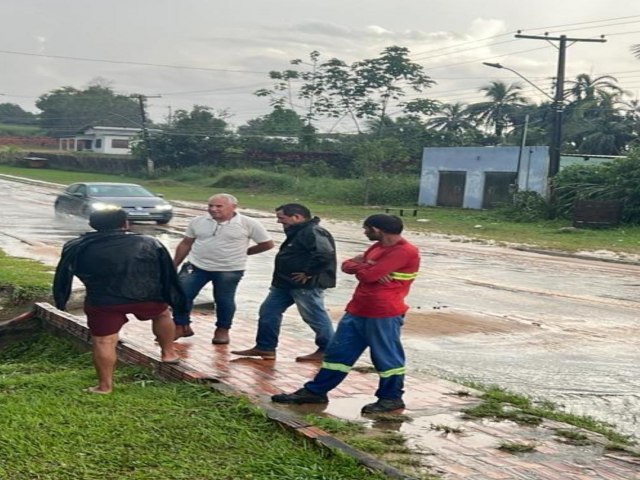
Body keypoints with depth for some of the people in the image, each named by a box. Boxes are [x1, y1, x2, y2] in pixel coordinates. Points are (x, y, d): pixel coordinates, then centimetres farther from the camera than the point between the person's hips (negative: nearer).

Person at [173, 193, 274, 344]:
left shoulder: (248, 224, -11)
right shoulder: (198, 221, 0)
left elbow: (267, 244, -3)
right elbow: (185, 244, 9)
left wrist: (243, 252, 4)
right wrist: (174, 265, 9)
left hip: (229, 270, -3)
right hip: (196, 266, 3)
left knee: (224, 300, 7)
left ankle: (222, 330, 28)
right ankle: (181, 326, 16)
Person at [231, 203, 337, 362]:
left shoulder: (313, 232, -19)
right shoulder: (298, 232, 15)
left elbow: (325, 255, -31)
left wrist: (308, 273, -23)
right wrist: (283, 276, 16)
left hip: (306, 285, -11)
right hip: (286, 282, 11)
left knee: (315, 317, -1)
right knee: (268, 312, 12)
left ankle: (327, 350, 12)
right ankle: (265, 347, 20)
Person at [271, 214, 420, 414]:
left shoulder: (405, 252, -17)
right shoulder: (378, 247, 15)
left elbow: (368, 275, -23)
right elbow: (347, 265, 14)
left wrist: (359, 266, 0)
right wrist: (364, 266, -8)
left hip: (384, 314, -9)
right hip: (357, 310, 9)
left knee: (386, 357, 3)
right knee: (338, 352, 12)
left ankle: (392, 398, 19)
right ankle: (315, 391, 18)